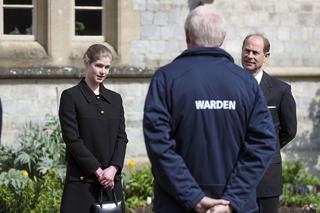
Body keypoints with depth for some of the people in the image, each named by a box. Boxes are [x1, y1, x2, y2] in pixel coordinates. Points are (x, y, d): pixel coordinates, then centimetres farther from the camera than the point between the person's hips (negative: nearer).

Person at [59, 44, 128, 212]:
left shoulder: (115, 99, 14)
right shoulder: (71, 97, -1)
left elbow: (121, 137, 8)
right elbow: (72, 140, -8)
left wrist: (113, 168, -9)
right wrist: (97, 171, -13)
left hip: (111, 180, 5)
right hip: (82, 180, -4)